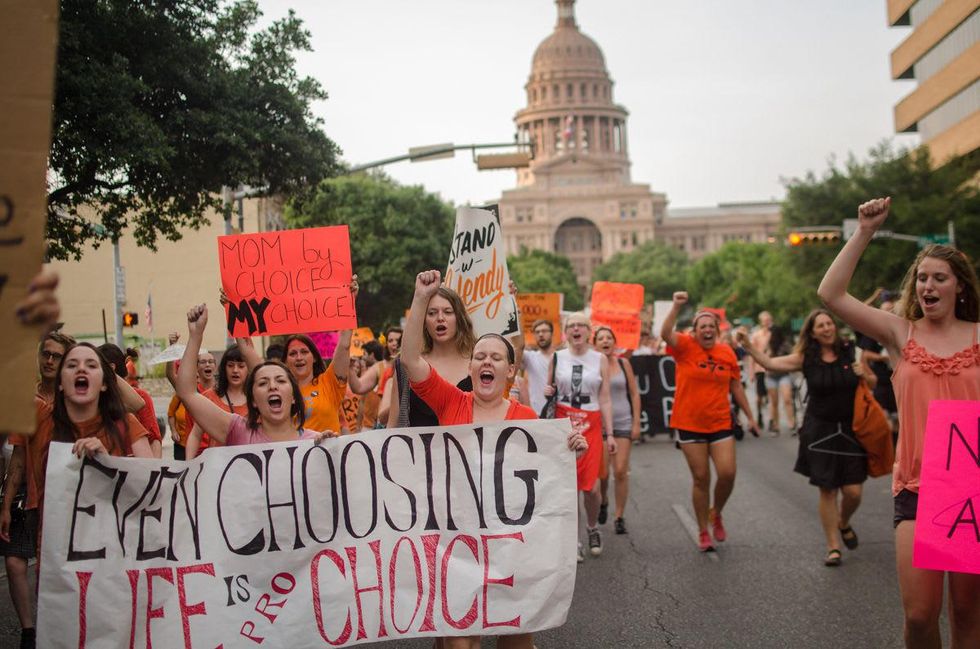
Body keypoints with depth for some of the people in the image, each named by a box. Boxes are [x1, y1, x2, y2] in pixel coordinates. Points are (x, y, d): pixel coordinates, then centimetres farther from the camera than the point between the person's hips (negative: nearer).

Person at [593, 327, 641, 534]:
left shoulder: (624, 364, 3)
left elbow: (634, 394, 6)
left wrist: (636, 422, 1)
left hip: (623, 422, 1)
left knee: (621, 472, -5)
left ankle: (619, 517, 7)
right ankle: (603, 501, 35)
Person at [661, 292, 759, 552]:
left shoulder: (727, 353, 3)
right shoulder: (686, 347, -6)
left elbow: (736, 387, 12)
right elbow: (666, 334, -27)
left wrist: (750, 417, 13)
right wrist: (677, 307, -38)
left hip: (720, 424, 2)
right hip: (689, 424, -2)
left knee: (727, 473, -7)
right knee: (701, 478, 3)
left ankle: (716, 514, 23)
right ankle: (703, 532, 19)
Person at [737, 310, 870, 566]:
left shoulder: (850, 353, 0)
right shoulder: (806, 358, -1)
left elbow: (872, 382, 13)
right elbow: (770, 363, -8)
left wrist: (865, 374, -8)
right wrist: (748, 346, -21)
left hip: (850, 430, 1)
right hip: (819, 432, 0)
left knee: (853, 492, -1)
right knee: (827, 490, 2)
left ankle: (844, 524, 33)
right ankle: (833, 546, 16)